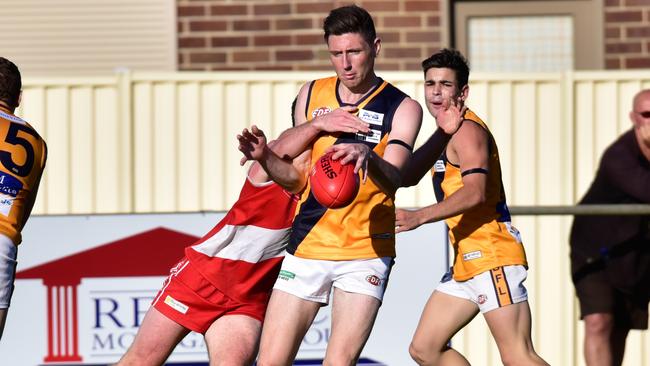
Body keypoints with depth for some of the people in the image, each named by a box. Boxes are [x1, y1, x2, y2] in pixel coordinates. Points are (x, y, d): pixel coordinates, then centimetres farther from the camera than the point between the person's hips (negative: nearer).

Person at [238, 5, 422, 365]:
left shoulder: (402, 108, -3)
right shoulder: (311, 94, 9)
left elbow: (392, 180, -19)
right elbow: (298, 177, 9)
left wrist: (367, 156, -41)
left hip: (365, 251, -3)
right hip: (307, 245, 4)